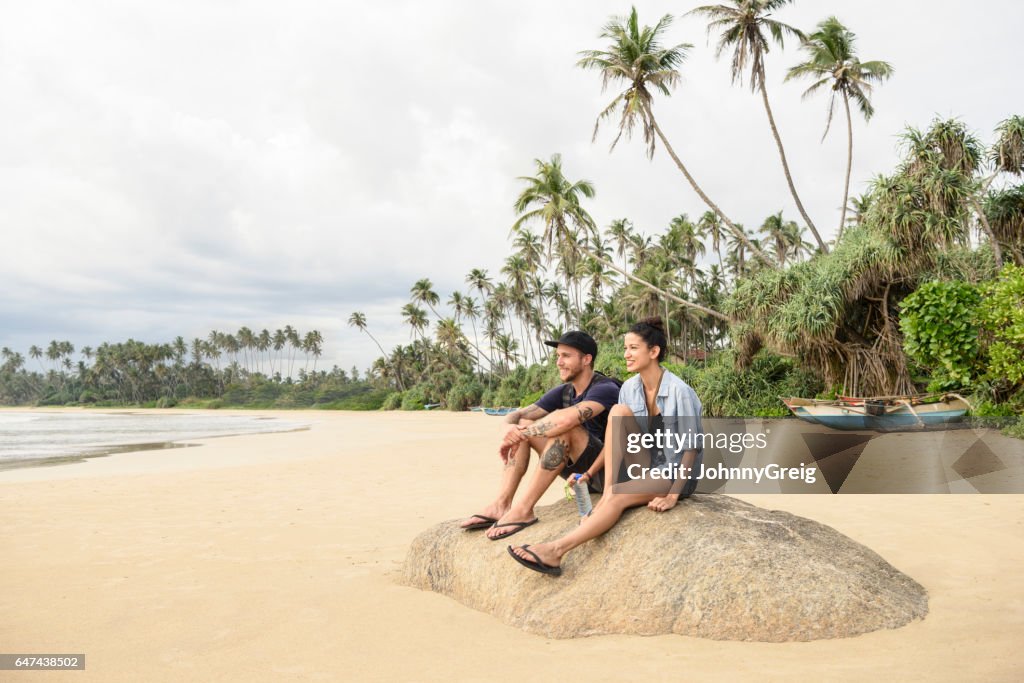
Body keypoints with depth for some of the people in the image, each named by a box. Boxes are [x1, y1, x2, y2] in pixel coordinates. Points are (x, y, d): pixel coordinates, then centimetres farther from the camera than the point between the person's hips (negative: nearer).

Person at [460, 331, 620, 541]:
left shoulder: (605, 389, -18)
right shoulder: (563, 392, 6)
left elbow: (567, 418, -36)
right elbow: (515, 415, 0)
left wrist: (521, 433, -25)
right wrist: (510, 428, -25)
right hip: (580, 469, 8)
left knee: (561, 425, -32)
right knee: (522, 425, -3)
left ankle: (523, 510, -29)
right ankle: (502, 505, -16)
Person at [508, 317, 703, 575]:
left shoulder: (680, 391, -17)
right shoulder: (629, 387, 0)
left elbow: (692, 447, -16)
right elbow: (616, 439, 4)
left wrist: (672, 496, -23)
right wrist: (590, 473, -7)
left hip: (676, 474, -5)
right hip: (645, 468, 5)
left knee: (617, 497, -33)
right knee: (618, 412, -20)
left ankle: (557, 549, -35)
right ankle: (607, 492, -23)